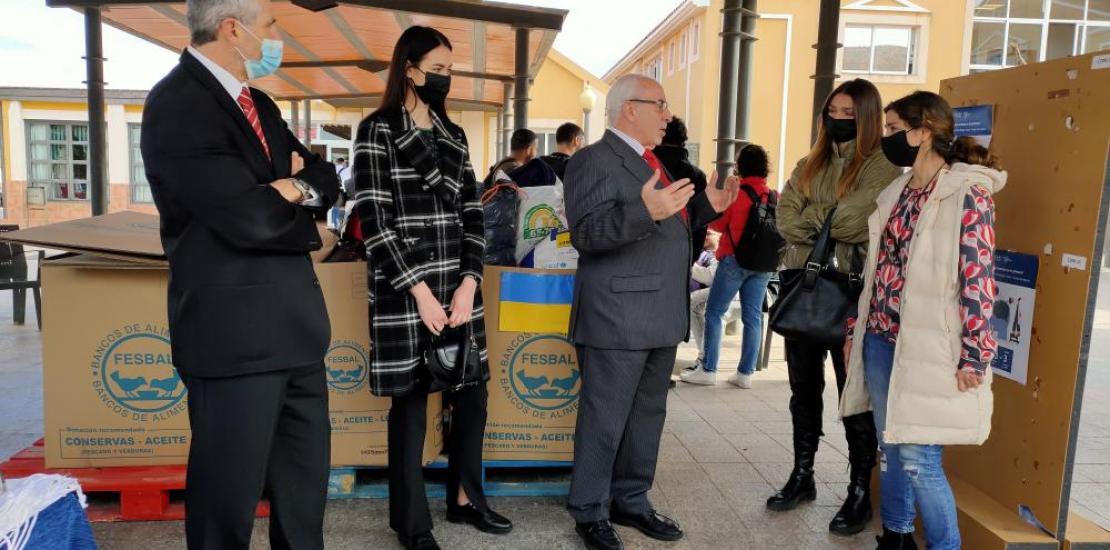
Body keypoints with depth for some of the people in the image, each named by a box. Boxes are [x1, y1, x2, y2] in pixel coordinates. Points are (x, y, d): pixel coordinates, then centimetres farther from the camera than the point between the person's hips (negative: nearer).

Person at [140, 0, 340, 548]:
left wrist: (296, 185, -9)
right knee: (229, 489, 6)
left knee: (305, 477, 18)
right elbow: (250, 218, -23)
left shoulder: (257, 104, 14)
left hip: (292, 318, 9)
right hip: (233, 328, -8)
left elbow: (328, 181, 13)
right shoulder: (177, 103, -14)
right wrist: (296, 191, -3)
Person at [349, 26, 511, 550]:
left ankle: (465, 498, 30)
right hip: (404, 291, -5)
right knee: (411, 403, 3)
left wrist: (469, 284, -4)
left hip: (458, 288, 6)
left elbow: (472, 215, 9)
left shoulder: (453, 135, 14)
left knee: (471, 396, 10)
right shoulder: (377, 131, -2)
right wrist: (419, 292, -14)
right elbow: (373, 220, -9)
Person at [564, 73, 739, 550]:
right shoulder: (594, 159, -11)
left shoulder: (651, 162, 18)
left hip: (662, 317, 9)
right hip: (617, 319, -9)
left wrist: (706, 205, 9)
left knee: (648, 416, 17)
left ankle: (631, 501, 32)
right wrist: (646, 211, -36)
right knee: (604, 420, 3)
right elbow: (586, 232, -23)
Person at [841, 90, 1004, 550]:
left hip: (926, 347, -7)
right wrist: (856, 331, 17)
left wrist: (974, 356, -15)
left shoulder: (967, 194, -10)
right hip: (880, 339, 7)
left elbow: (977, 280, -13)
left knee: (917, 457, -4)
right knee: (890, 448, 15)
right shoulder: (896, 192, 12)